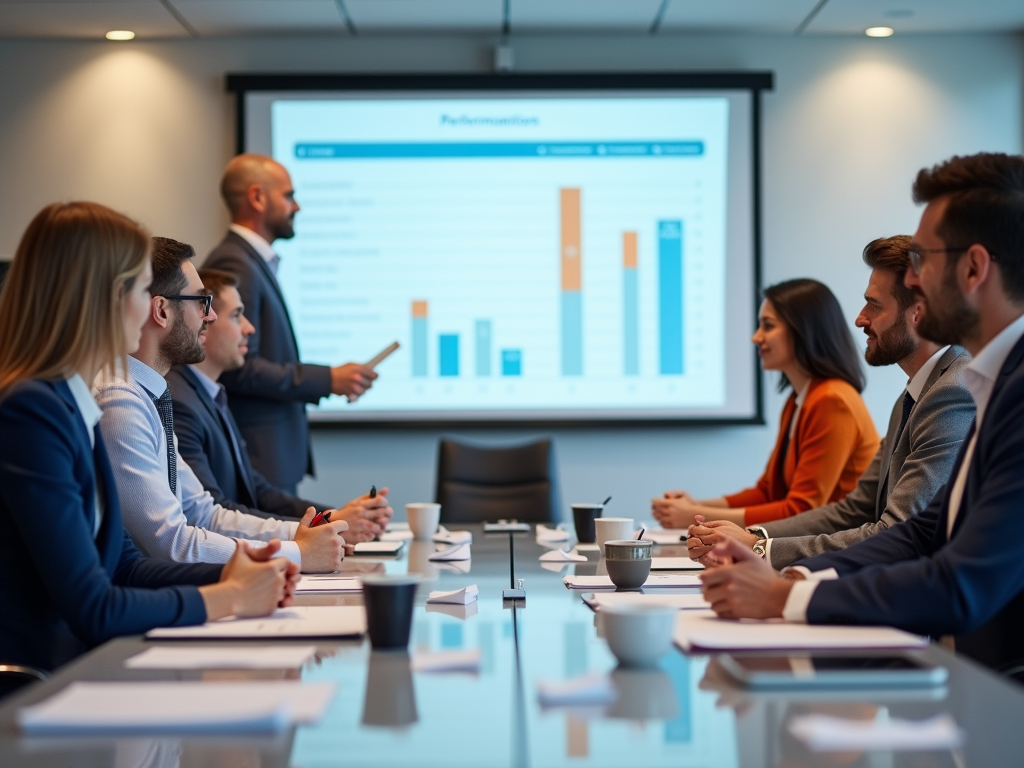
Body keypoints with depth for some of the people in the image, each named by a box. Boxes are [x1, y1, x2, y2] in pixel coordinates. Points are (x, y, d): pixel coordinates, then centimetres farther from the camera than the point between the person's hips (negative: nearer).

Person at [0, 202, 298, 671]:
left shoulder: (73, 405, 10)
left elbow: (122, 565, 15)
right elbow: (92, 609, -19)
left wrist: (224, 577, -1)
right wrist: (229, 597, -7)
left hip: (75, 663, 8)